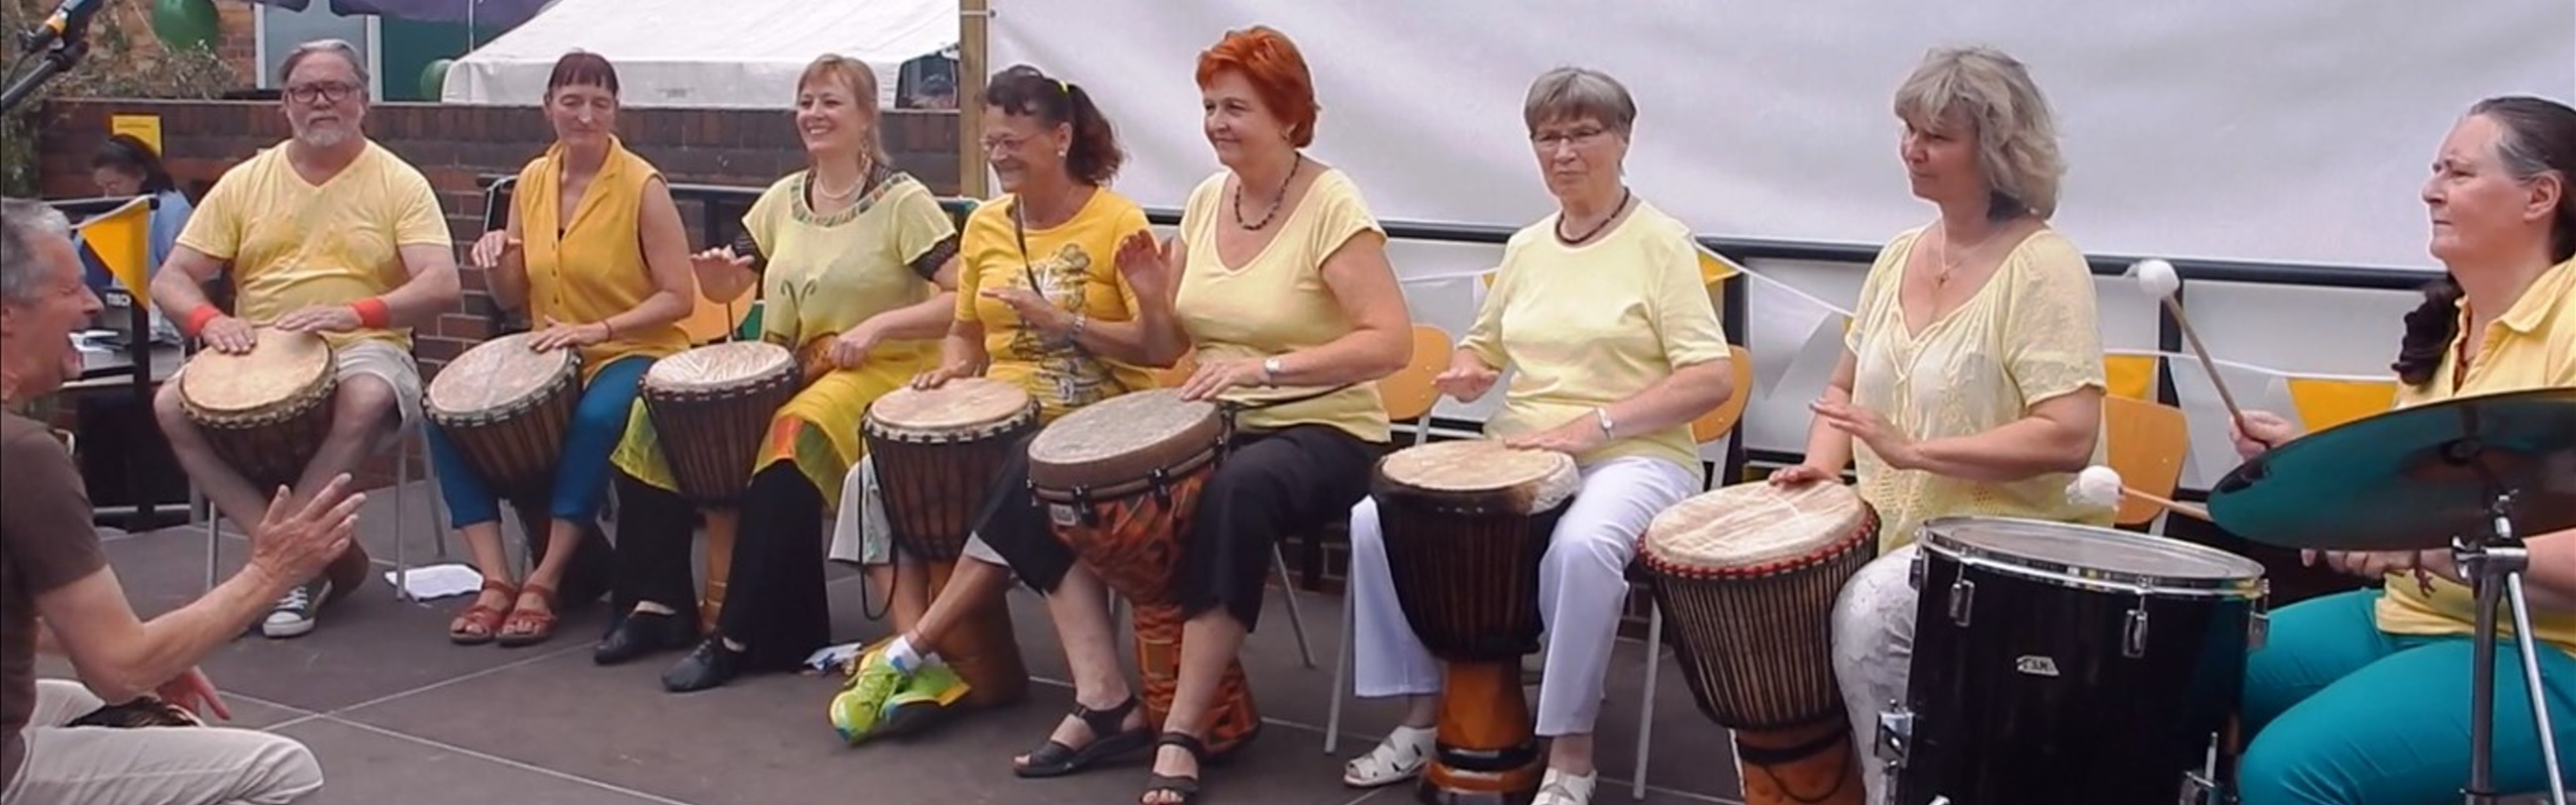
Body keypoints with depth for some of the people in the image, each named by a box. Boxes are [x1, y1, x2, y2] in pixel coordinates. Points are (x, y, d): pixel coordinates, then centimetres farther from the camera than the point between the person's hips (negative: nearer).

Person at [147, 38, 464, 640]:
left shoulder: (399, 183, 0)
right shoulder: (244, 182, 9)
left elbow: (441, 287, -12)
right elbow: (171, 280, 6)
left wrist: (357, 313, -30)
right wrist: (208, 319, -17)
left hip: (363, 353, -3)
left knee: (368, 399, -37)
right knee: (172, 404, -24)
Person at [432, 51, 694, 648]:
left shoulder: (643, 186, -9)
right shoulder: (532, 180, 7)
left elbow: (676, 298, -12)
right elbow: (514, 298, 14)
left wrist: (597, 329, -23)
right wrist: (498, 257, -8)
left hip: (633, 354, -6)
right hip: (551, 355, 6)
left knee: (595, 419, -37)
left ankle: (544, 582, -24)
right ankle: (495, 581, -15)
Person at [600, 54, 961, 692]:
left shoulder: (903, 201, -7)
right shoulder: (783, 199, 11)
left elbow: (963, 300, -15)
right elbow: (724, 287, 16)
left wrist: (878, 324, -26)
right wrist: (716, 274, -8)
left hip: (877, 373, -7)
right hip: (783, 367, 7)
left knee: (793, 436, -36)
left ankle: (741, 638, -27)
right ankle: (659, 600, -4)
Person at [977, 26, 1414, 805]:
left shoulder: (1332, 206, -13)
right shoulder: (1206, 199, 7)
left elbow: (1390, 343, -22)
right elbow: (1167, 351, 13)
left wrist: (1265, 367, -30)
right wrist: (1152, 298, -9)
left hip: (1323, 435, -7)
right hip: (1215, 425, 7)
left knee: (1236, 492, -40)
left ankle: (1182, 730, -27)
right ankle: (1105, 702, -6)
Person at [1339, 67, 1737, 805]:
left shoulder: (1661, 241, -5)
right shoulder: (1526, 247, 12)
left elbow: (1710, 379, -13)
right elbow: (1483, 345, 24)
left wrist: (1593, 424, -21)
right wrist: (1467, 373, -1)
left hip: (1633, 457, -6)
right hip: (1517, 453, 6)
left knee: (1582, 546, -39)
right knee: (1375, 518, -13)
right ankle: (1422, 715, 0)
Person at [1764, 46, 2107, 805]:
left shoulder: (2042, 267, -15)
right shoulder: (1900, 255, 8)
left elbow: (2067, 436, -23)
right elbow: (1847, 385, 19)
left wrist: (1915, 451, -25)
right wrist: (1823, 464, -1)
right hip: (1892, 529, 7)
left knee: (1869, 611, -30)